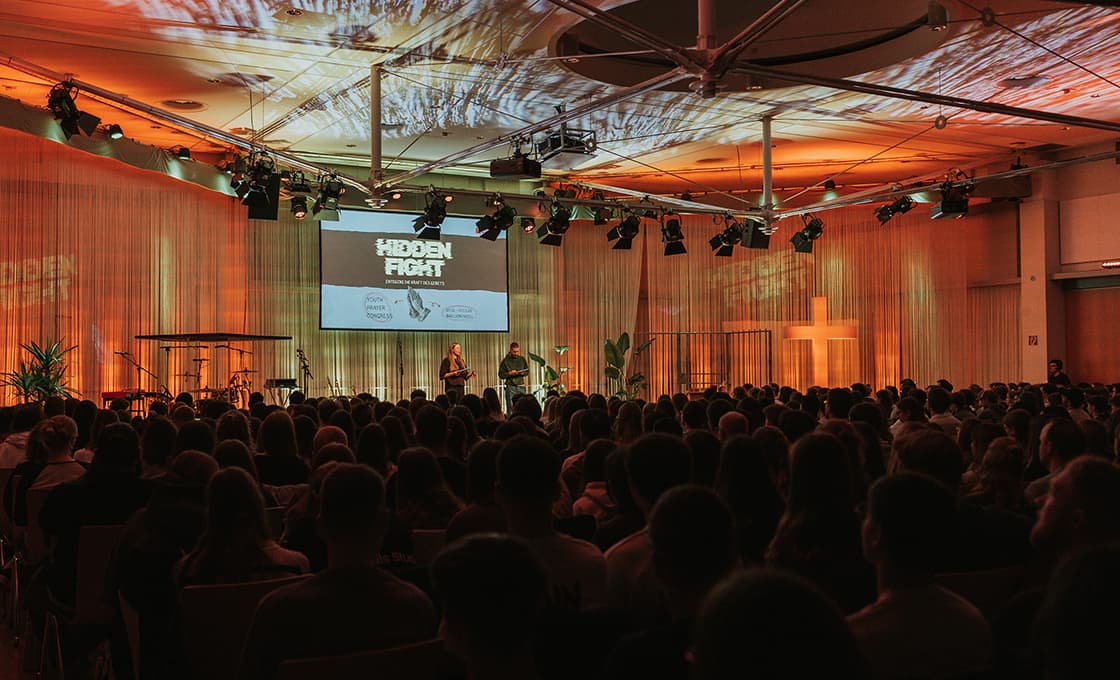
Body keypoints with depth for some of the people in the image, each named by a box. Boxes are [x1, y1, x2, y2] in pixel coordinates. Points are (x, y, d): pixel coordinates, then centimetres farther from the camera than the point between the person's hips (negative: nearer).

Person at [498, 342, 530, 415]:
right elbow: (501, 375, -1)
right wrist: (509, 373, -15)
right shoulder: (505, 361, -1)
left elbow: (527, 371, 17)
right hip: (511, 387, -3)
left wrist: (523, 373, -5)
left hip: (521, 386, 3)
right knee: (510, 408, -4)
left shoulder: (522, 359, 9)